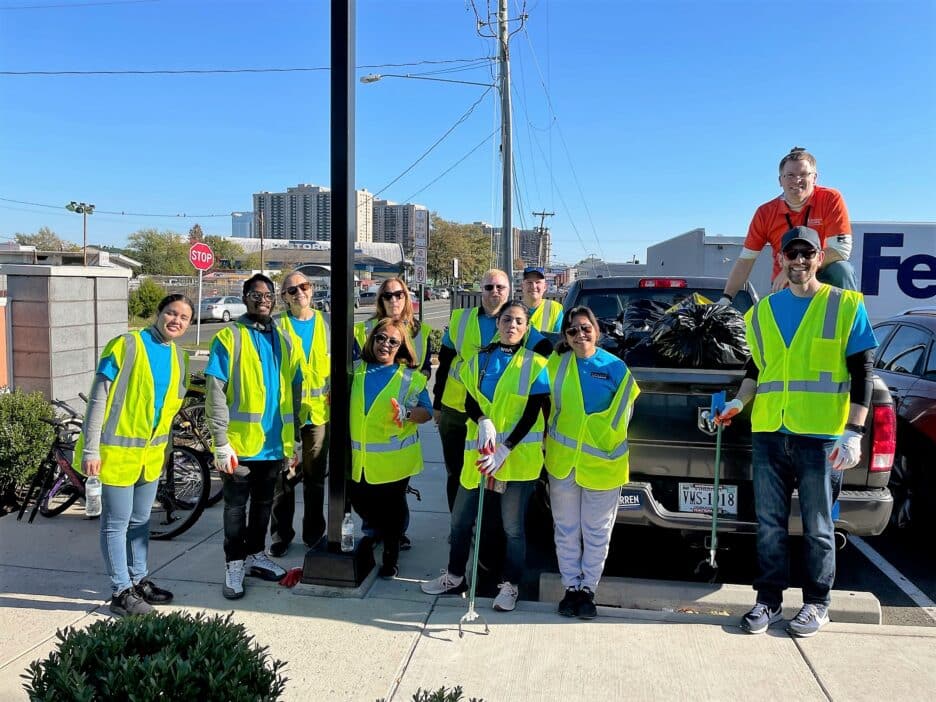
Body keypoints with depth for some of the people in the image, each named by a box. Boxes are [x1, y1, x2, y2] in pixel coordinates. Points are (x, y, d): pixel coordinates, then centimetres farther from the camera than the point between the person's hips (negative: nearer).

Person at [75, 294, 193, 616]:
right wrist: (90, 450, -15)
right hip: (117, 451, -6)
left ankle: (138, 580, 32)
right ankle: (121, 592, 15)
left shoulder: (178, 357, 6)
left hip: (151, 453, 6)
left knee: (140, 521, 18)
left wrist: (166, 446, 15)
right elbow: (98, 400, -13)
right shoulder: (126, 345, -13)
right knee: (117, 524, 4)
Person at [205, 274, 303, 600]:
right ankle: (234, 565, 20)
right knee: (236, 506, 7)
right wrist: (221, 442, -15)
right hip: (240, 442, -5)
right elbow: (215, 394, -10)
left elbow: (295, 392, 14)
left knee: (264, 502, 17)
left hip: (275, 442, 5)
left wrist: (296, 438, 12)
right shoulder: (229, 337, -6)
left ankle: (255, 554, 33)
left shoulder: (284, 340, 10)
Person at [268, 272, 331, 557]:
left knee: (315, 477, 10)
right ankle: (280, 535, 19)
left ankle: (314, 534, 24)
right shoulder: (277, 325, 1)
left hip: (319, 410, 2)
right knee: (284, 476, 4)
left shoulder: (327, 323, 6)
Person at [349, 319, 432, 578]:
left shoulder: (410, 377, -3)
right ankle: (378, 531, 45)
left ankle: (390, 557, 28)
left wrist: (407, 413, -24)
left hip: (393, 459, -3)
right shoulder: (356, 370, 5)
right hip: (359, 458, 3)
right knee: (360, 502, 12)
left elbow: (426, 412, -6)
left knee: (392, 507, 8)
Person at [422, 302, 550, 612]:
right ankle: (454, 576, 31)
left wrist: (504, 450, -16)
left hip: (518, 456, -3)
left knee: (513, 526, 5)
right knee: (461, 518, 12)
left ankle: (510, 585, 23)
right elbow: (469, 401, 5)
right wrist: (484, 421, -17)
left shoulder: (535, 365, -3)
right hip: (477, 452, 4)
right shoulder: (478, 359, 7)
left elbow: (531, 414, -8)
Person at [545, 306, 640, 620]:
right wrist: (554, 437, 7)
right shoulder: (556, 363, 0)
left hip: (602, 462, -1)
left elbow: (624, 411, 6)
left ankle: (587, 589, 24)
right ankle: (572, 587, 25)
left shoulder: (615, 367, -5)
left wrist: (608, 440, 3)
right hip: (562, 461, 2)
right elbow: (547, 402, 12)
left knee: (597, 533, 9)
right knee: (566, 530, 11)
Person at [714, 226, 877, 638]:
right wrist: (738, 403, 6)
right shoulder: (763, 311, 11)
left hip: (820, 435, -3)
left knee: (817, 527, 8)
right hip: (768, 434, 3)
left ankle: (817, 603, 24)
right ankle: (769, 600, 22)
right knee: (769, 525, 9)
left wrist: (854, 433, -9)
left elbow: (861, 373, -2)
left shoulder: (846, 306, 0)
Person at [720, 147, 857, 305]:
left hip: (822, 279, -1)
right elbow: (745, 260, -3)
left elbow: (842, 250, -19)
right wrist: (726, 298, -11)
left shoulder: (831, 199, -11)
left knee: (842, 269, -29)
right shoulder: (765, 213, -5)